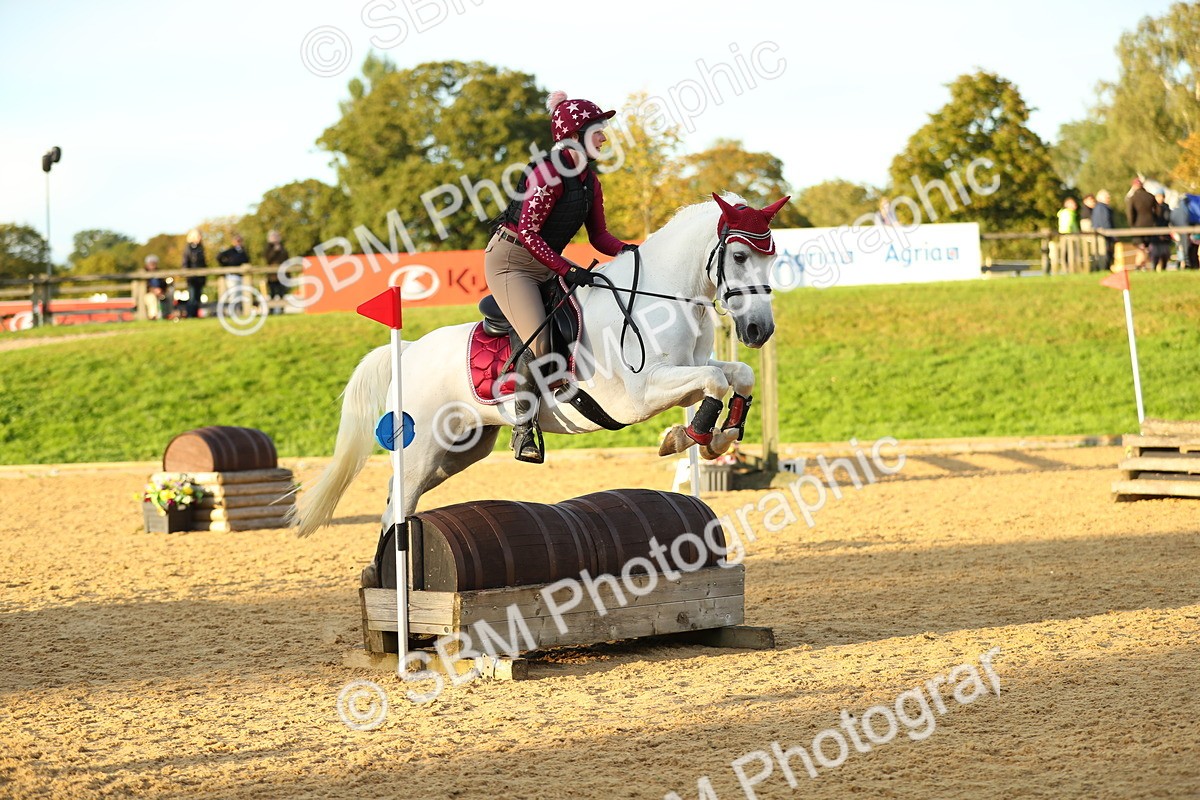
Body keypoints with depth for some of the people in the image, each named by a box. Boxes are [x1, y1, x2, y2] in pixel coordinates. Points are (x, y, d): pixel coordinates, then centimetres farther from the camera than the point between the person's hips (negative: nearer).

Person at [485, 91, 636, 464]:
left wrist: (628, 250, -9)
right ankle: (524, 427, -11)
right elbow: (528, 232, -20)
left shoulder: (590, 180, 8)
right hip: (511, 261, -9)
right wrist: (567, 270, -24)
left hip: (546, 265, 9)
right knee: (539, 343, -23)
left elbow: (599, 236, 11)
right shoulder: (549, 174, -18)